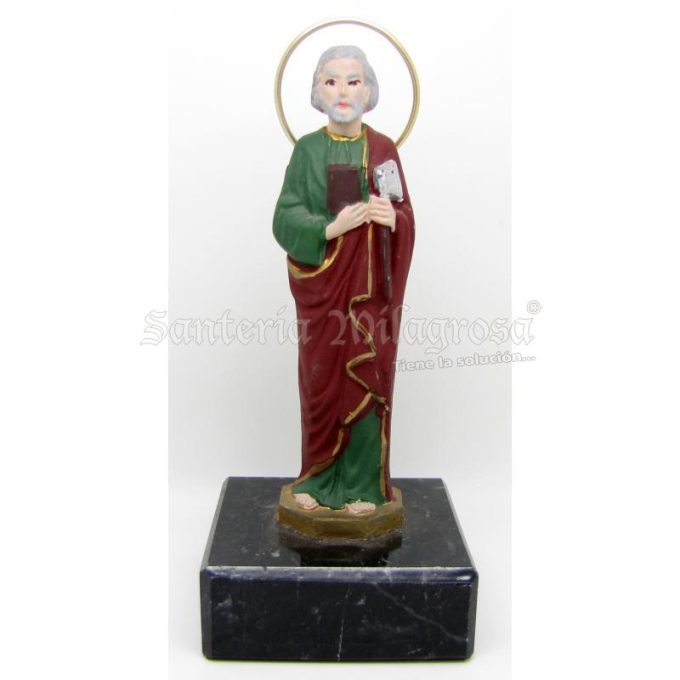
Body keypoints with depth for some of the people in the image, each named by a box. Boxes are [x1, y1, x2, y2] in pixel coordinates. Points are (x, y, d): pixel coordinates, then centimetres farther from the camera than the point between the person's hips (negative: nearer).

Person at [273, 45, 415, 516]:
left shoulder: (384, 149, 4)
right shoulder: (307, 149, 3)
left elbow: (407, 220, 3)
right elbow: (285, 217, -4)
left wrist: (392, 218, -19)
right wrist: (331, 227, -21)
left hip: (371, 287, 0)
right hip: (320, 285, 0)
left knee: (367, 379, 2)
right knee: (322, 379, 4)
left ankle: (363, 482, 15)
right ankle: (319, 478, 19)